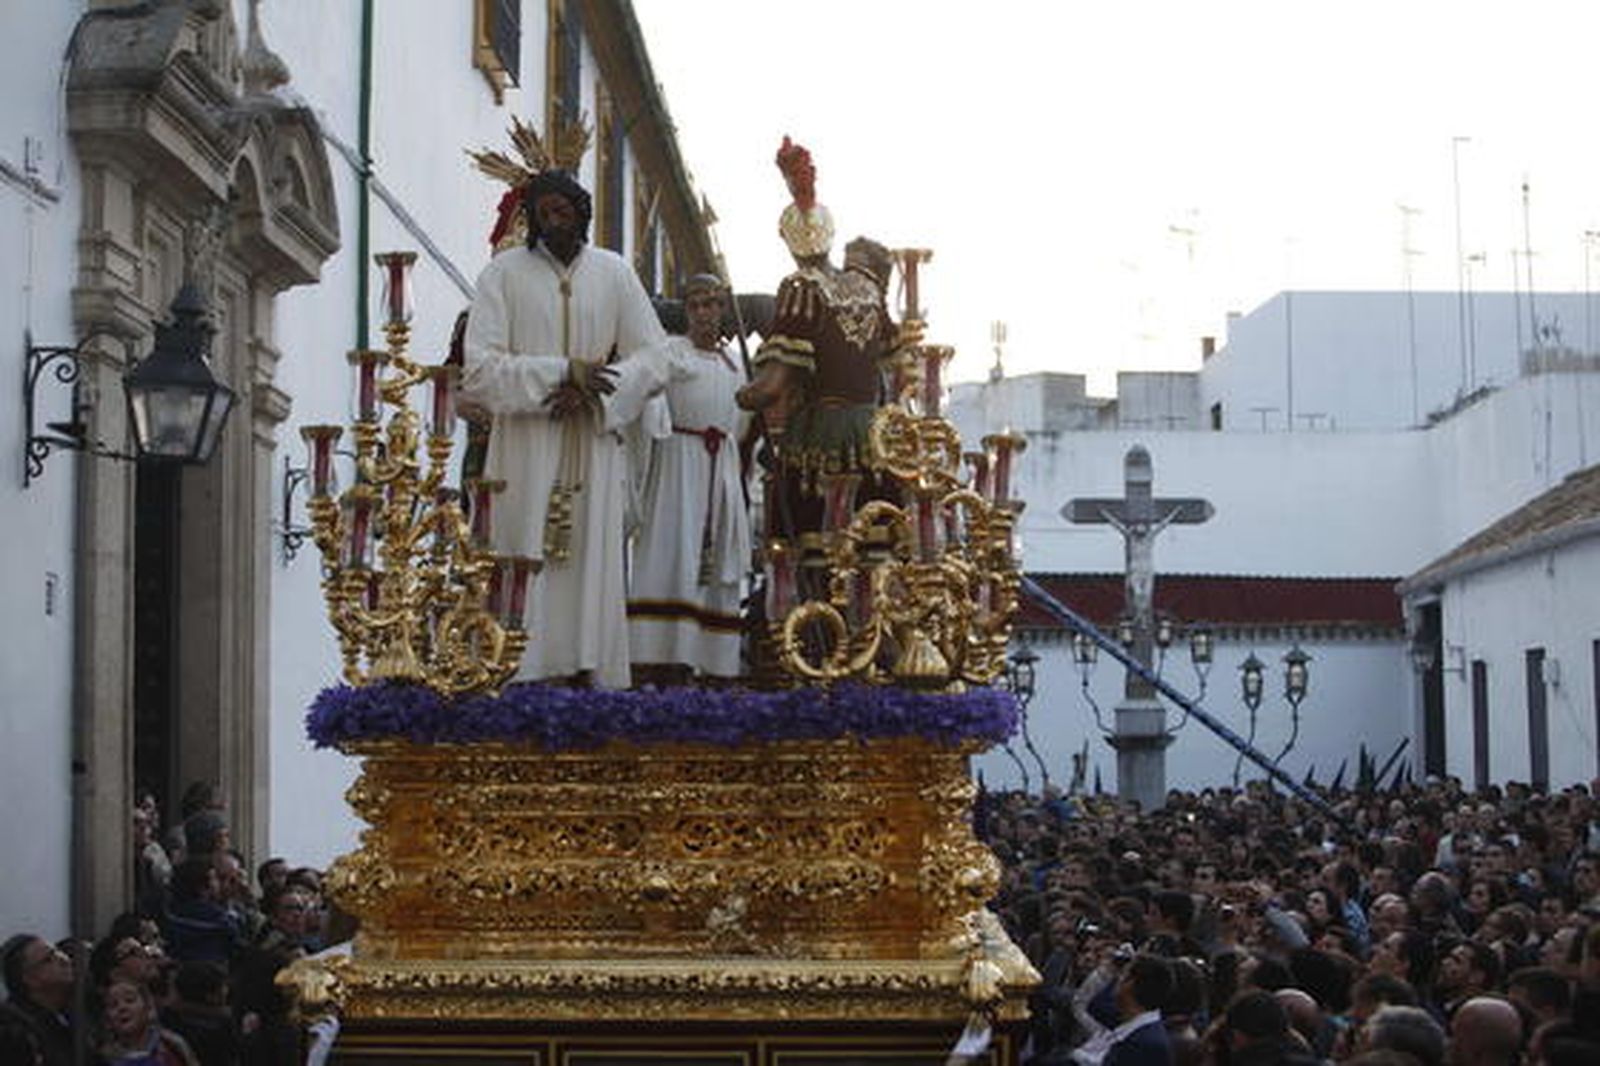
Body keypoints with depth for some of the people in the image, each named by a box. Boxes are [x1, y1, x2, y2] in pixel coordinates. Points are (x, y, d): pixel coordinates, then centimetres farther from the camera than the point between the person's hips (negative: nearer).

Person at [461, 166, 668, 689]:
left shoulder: (614, 272, 10)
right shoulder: (504, 273, 2)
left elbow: (652, 357, 6)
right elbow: (480, 368, -5)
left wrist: (590, 391, -10)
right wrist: (562, 373, -15)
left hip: (595, 444, 2)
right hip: (526, 446, -2)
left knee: (592, 563, -1)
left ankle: (589, 675, 0)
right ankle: (525, 681, -5)